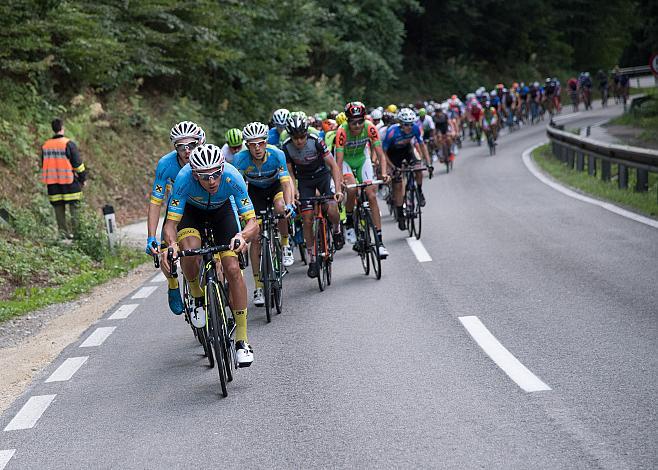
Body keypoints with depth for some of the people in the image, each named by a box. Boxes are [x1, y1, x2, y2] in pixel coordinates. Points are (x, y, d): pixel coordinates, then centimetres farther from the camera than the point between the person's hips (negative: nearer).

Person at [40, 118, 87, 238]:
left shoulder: (45, 145, 7)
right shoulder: (69, 144, -10)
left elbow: (43, 165, 16)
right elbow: (78, 164, -8)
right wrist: (83, 178, 3)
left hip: (53, 184, 4)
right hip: (69, 183, -4)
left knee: (58, 208, 8)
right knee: (74, 208, 2)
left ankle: (63, 232, 5)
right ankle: (77, 231, -4)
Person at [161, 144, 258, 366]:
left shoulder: (232, 177, -37)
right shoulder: (184, 179, -38)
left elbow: (252, 222, -37)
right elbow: (171, 223, -36)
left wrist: (242, 237, -59)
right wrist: (171, 245, -57)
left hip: (221, 209, 0)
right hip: (191, 210, 0)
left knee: (232, 268, -15)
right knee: (190, 251, -32)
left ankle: (242, 339, -7)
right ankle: (197, 297, 0)